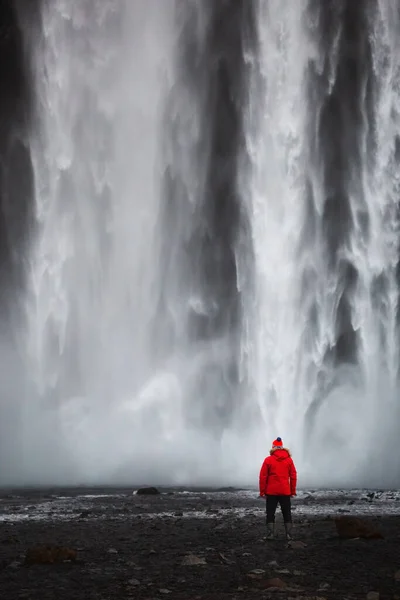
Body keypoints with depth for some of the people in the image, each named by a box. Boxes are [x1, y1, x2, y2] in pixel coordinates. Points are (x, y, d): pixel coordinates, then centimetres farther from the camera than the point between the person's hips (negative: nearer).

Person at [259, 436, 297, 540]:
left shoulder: (268, 460, -4)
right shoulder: (289, 459, 3)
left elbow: (263, 476, -6)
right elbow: (293, 476, 3)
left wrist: (262, 491, 0)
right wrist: (293, 491, 9)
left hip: (271, 492, -2)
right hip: (285, 492, 2)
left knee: (270, 513, 5)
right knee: (287, 513, 9)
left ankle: (270, 535, -1)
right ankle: (289, 535, 5)